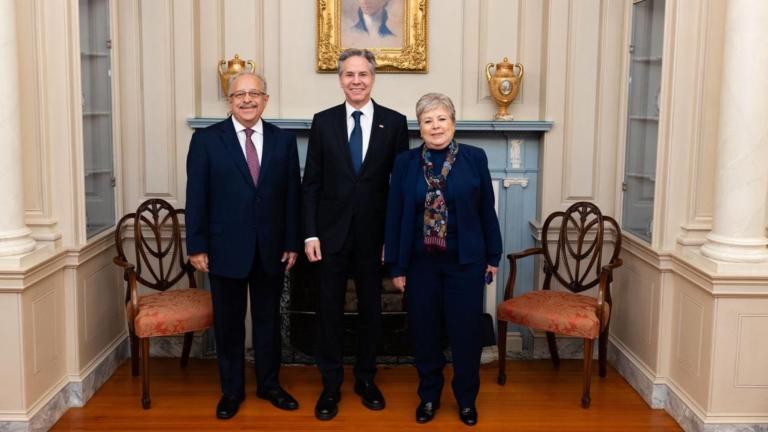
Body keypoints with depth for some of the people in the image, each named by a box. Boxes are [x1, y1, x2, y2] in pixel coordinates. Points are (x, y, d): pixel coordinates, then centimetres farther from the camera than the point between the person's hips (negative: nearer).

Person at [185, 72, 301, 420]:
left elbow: (292, 195, 3)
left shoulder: (284, 140, 3)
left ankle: (269, 384, 30)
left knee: (268, 319, 14)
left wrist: (293, 243, 1)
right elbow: (196, 196, -5)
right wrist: (196, 246, -8)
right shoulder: (206, 139, -4)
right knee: (228, 323, 10)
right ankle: (231, 390, 26)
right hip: (225, 247, -2)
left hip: (271, 248, 2)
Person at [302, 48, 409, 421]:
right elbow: (311, 183, 2)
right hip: (332, 232, 0)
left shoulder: (394, 122, 0)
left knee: (370, 309, 11)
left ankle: (366, 379, 27)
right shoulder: (323, 121, 2)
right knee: (330, 309, 6)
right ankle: (331, 385, 19)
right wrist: (310, 233, -4)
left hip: (374, 233, 0)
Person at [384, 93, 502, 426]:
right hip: (420, 262, 1)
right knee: (424, 333, 10)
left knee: (466, 333, 6)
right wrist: (396, 266, -2)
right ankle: (429, 396, 29)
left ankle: (466, 398, 25)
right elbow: (395, 216, 0)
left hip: (465, 261, -1)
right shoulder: (405, 162, -1)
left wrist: (493, 256, 3)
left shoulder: (475, 158, -3)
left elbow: (487, 210, 2)